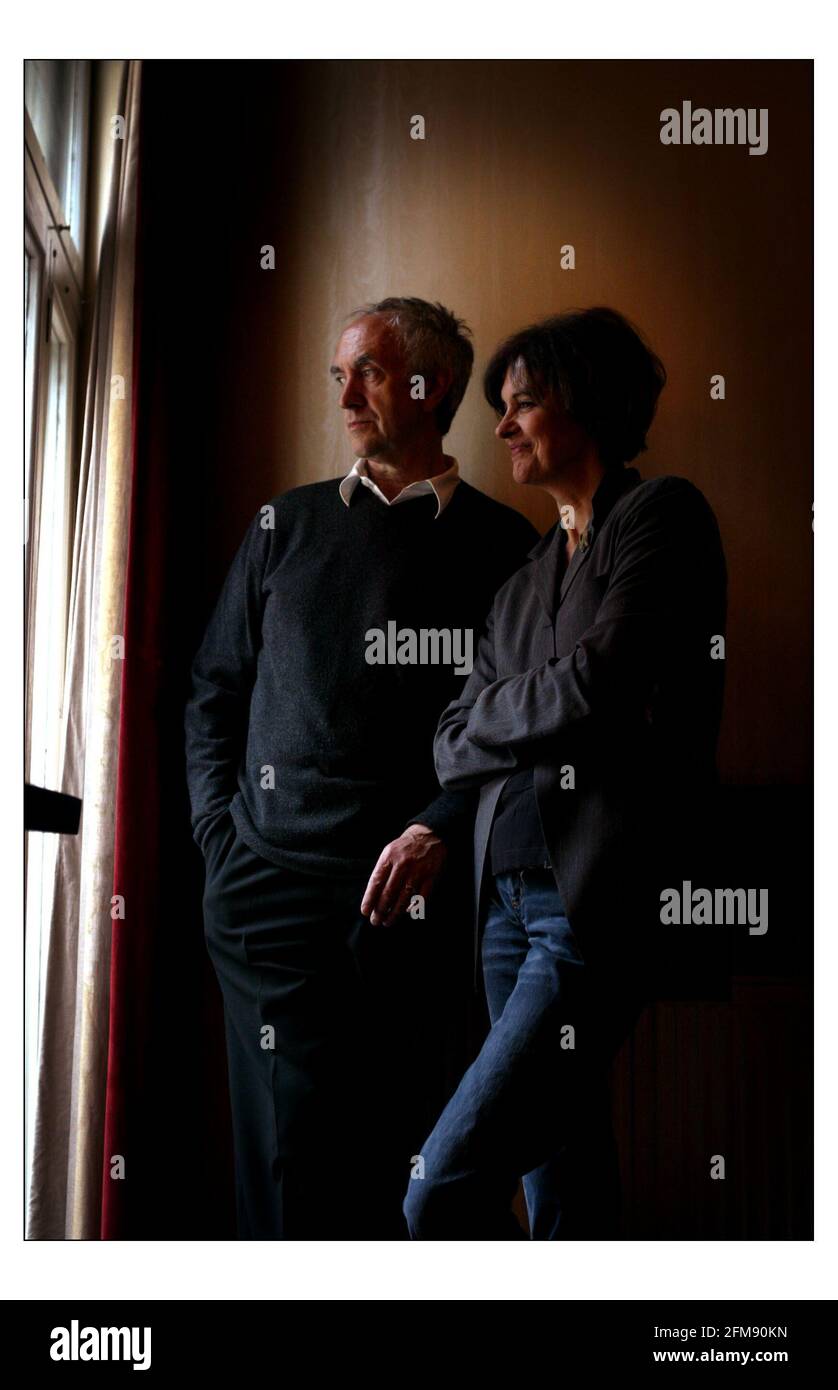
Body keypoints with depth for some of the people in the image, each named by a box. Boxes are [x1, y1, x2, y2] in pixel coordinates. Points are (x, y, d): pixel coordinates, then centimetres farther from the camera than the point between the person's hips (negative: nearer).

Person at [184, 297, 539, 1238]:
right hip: (269, 880, 2)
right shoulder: (287, 523, 15)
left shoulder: (498, 543, 6)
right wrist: (220, 829, 7)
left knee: (382, 1147, 4)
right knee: (288, 1146, -1)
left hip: (407, 895, -1)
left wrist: (439, 832, -12)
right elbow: (213, 687, 17)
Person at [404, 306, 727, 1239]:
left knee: (444, 1186, -13)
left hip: (602, 901, -7)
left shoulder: (662, 513, -1)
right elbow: (453, 740, 14)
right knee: (563, 1190, 10)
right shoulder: (527, 571, 20)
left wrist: (496, 713, 3)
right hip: (510, 894, 8)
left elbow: (599, 684, -15)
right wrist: (546, 722, -5)